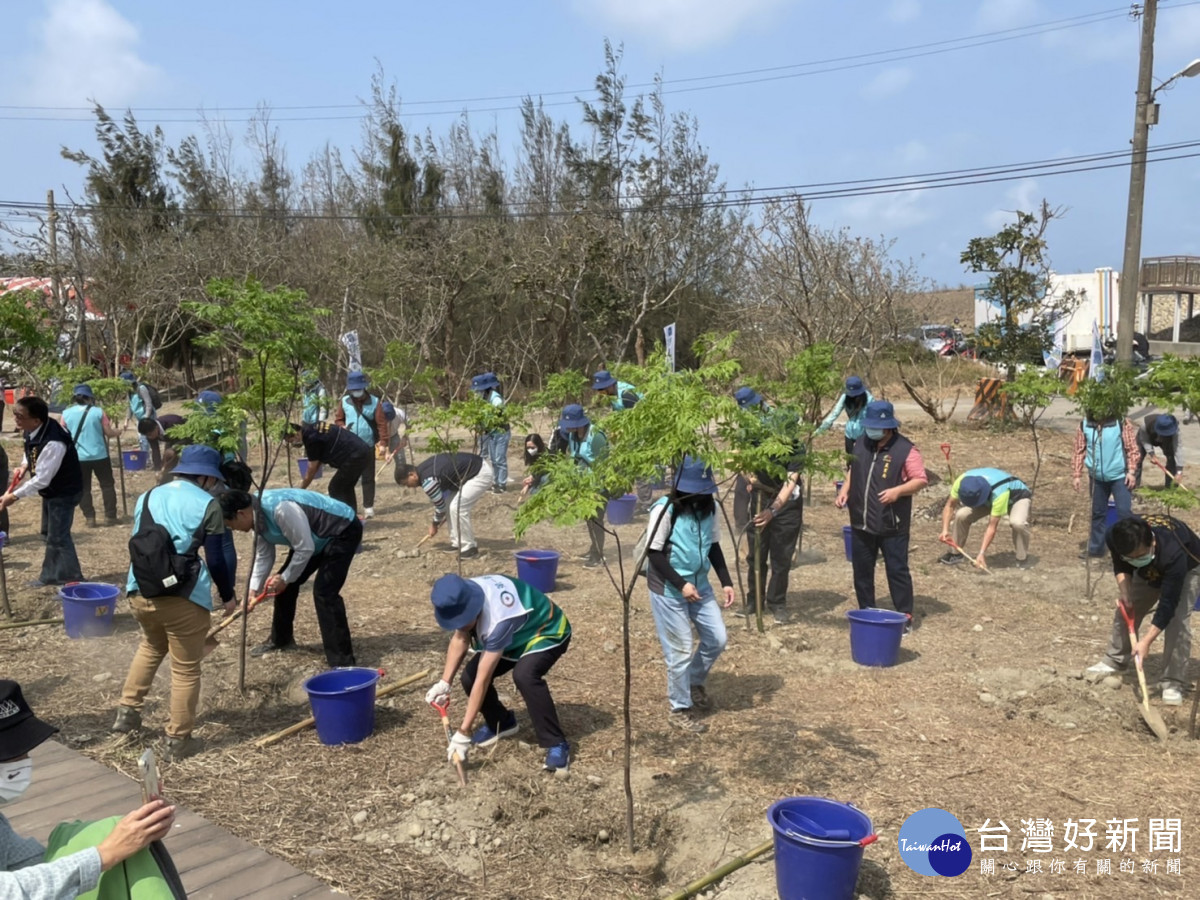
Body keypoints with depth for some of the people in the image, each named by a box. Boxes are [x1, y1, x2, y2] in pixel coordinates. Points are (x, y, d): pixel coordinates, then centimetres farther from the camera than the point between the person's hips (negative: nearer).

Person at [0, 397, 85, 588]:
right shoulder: (33, 430, -9)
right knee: (51, 534, 20)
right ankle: (51, 574, 34)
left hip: (64, 492, -10)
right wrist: (24, 465, -5)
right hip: (51, 489, 10)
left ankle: (74, 579, 7)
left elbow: (41, 479, -32)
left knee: (58, 536, -5)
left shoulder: (53, 443, -36)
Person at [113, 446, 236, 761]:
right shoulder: (207, 504, -4)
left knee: (151, 646, 33)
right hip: (183, 596, -6)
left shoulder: (146, 497, 14)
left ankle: (128, 712, 33)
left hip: (141, 590, 6)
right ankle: (178, 740, 15)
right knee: (185, 669, 8)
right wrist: (227, 595, 9)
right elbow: (216, 560, -6)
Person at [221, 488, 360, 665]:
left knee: (324, 592, -20)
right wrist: (253, 590, 1)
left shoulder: (281, 509, -34)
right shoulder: (259, 517, -4)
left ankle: (342, 661, -15)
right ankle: (280, 640, 33)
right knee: (284, 584, 12)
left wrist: (286, 578, -15)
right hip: (319, 537, 10)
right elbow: (263, 556, 7)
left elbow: (305, 549, -27)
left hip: (343, 530, -10)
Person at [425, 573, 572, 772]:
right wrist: (444, 683, -13)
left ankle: (556, 744, -21)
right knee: (469, 677, -7)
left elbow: (483, 680, -39)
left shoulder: (499, 618, -41)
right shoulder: (464, 598, -21)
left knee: (524, 675, -37)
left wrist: (463, 733, -35)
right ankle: (501, 722, 21)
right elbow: (460, 639, -3)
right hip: (514, 636, 8)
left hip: (547, 632, -8)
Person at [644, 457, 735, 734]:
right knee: (680, 651, 1)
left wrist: (726, 582, 1)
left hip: (700, 585, 6)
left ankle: (694, 682, 38)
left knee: (717, 639, 11)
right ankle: (679, 710, 20)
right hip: (668, 590, -6)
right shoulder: (665, 509, -19)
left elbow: (713, 547, 10)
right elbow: (653, 553, -18)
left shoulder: (709, 508, 0)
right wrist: (681, 584, -22)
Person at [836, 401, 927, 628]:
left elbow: (921, 479, -10)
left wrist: (898, 491, -25)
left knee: (897, 570, 3)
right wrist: (844, 490, 2)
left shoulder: (906, 449, -12)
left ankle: (905, 616, 14)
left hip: (892, 525, -5)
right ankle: (866, 612, 28)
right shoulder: (860, 444, 5)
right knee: (861, 569, 14)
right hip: (861, 523, 6)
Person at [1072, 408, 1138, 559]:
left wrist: (1131, 471, -13)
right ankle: (1095, 547, 26)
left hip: (1119, 476, -3)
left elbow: (1132, 448, -7)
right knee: (1097, 513, 14)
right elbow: (1078, 451, 2)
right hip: (1097, 478, 3)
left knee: (1124, 511, -7)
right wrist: (1076, 475, 0)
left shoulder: (1121, 423, -11)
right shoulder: (1084, 425, -4)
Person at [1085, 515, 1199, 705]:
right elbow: (1120, 566, -9)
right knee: (1127, 607, 4)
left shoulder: (1173, 554, -47)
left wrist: (1146, 641, -44)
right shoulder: (1114, 539, -34)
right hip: (1150, 569, 5)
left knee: (1177, 618, -20)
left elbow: (1168, 604, -42)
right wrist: (1124, 591, -26)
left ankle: (1174, 682, -12)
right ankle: (1115, 660, 24)